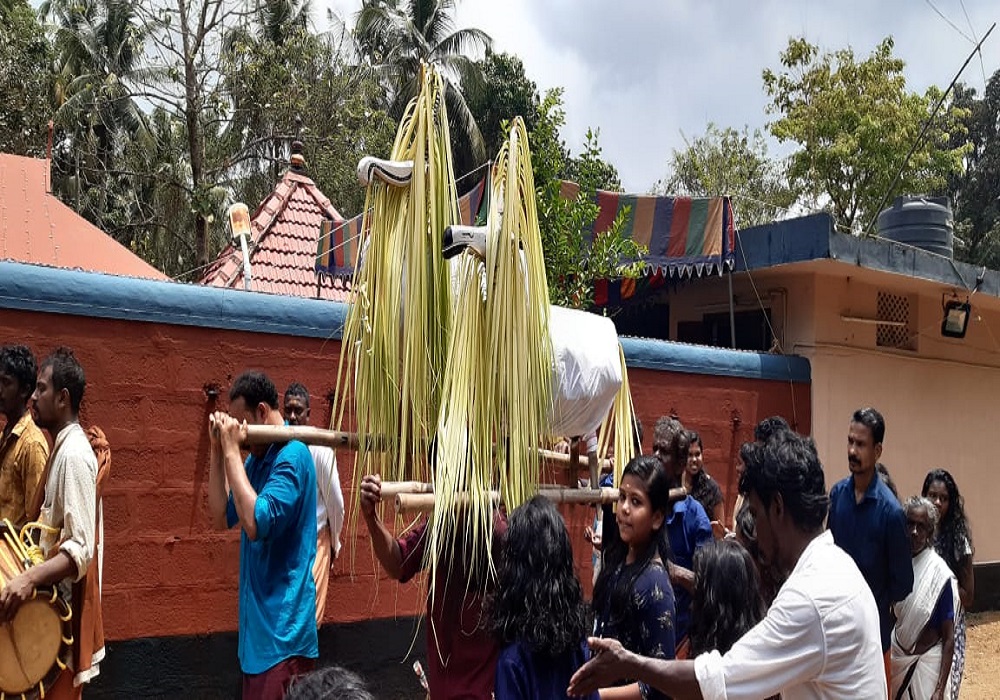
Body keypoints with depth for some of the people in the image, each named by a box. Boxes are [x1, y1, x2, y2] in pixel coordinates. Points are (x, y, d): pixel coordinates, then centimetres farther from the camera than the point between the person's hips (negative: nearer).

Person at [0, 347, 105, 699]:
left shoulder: (73, 454, -19)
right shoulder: (64, 447, 11)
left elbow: (82, 548, -25)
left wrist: (30, 577, -36)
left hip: (65, 608, -9)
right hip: (56, 600, 9)